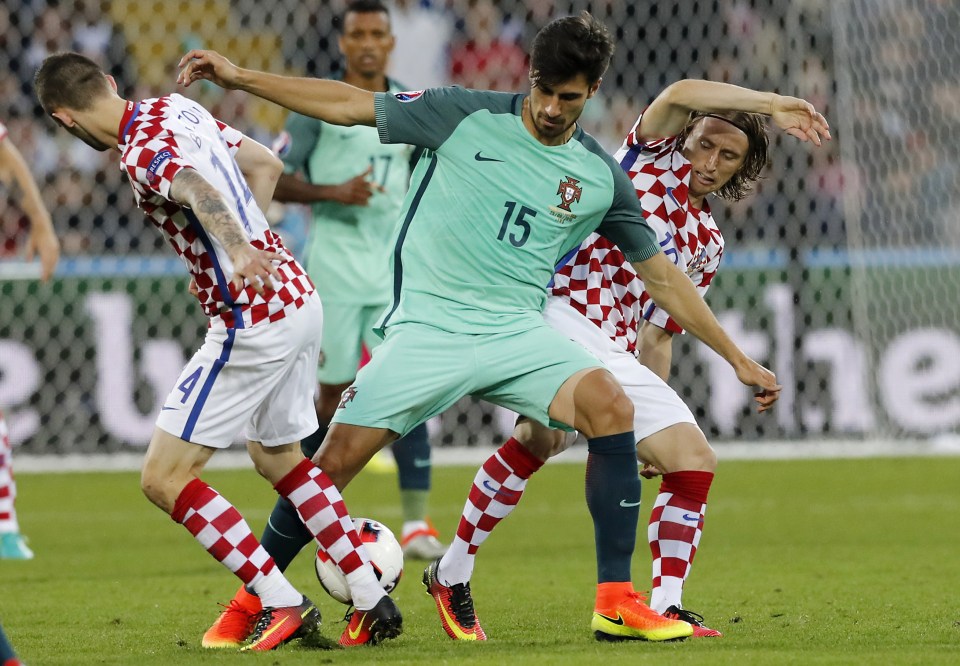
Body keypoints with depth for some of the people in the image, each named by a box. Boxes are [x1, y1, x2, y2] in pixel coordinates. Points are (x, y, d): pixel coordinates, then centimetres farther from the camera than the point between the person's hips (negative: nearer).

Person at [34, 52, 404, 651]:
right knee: (278, 458, 27)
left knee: (164, 479, -3)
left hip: (253, 325, -9)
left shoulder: (142, 153, -17)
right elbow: (267, 165, 20)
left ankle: (283, 602, -4)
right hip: (299, 299, 9)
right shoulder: (175, 107, 10)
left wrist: (239, 250, -56)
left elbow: (199, 191, -39)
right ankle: (373, 597, 27)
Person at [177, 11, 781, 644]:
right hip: (427, 326, -1)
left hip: (518, 331, 1)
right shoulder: (466, 117, -1)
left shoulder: (601, 177, 5)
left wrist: (739, 359, 14)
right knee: (335, 460, -10)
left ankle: (617, 602, -20)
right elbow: (350, 105, 2)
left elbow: (662, 275, 14)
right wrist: (240, 77, -2)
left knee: (611, 404, -25)